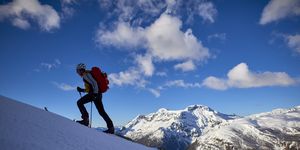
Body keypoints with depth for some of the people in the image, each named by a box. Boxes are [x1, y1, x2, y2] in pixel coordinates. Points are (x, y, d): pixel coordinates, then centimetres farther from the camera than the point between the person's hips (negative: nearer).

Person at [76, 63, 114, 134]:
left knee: (79, 102, -3)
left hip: (94, 93, -10)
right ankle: (111, 127, 4)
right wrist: (82, 90, 24)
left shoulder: (86, 74, -2)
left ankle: (85, 119, -12)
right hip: (96, 93, 10)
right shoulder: (87, 74, 27)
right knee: (101, 111, 7)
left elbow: (94, 83, -17)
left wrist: (95, 93, -23)